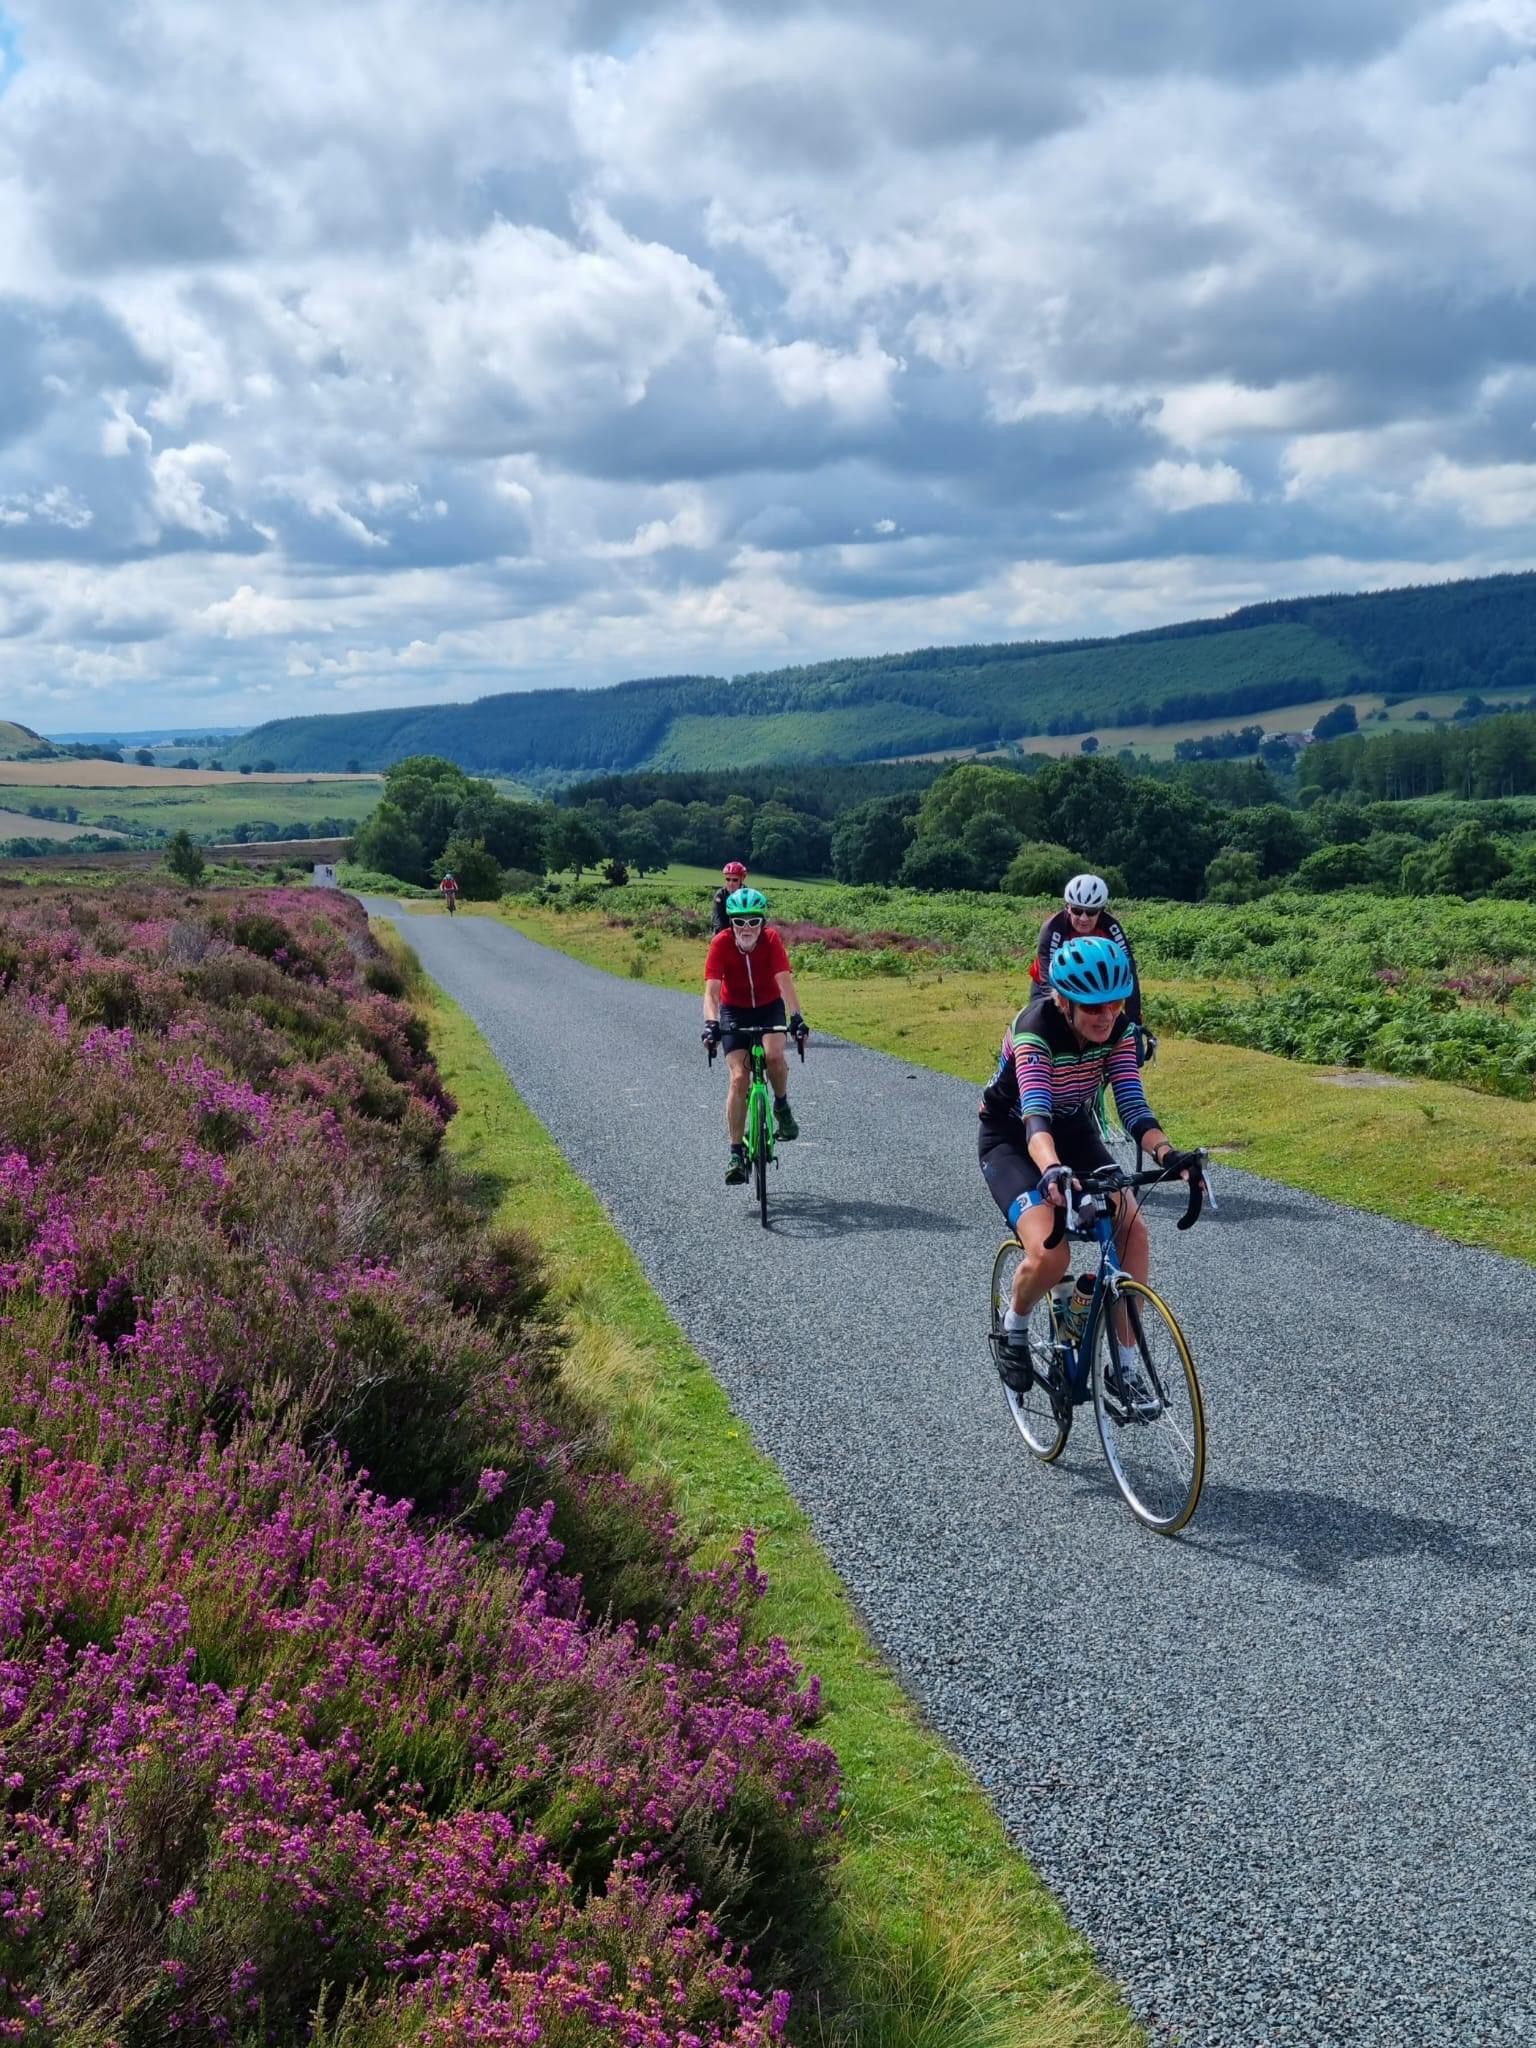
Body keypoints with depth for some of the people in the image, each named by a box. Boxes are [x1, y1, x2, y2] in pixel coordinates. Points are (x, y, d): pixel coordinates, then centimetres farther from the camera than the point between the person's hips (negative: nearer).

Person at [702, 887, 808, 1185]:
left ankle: (782, 1107, 0)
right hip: (735, 1010, 0)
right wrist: (711, 1023, -47)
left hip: (769, 1007, 0)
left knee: (774, 1055, -30)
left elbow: (785, 982, -31)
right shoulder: (721, 943, -24)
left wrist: (796, 1017, -46)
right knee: (739, 1078, -13)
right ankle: (737, 1154, -6)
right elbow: (712, 990, -30)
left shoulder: (771, 940, -23)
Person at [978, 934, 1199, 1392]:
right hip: (1011, 1140, -5)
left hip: (1075, 1133, 5)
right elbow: (1035, 1114, -44)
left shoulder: (1117, 1029, -16)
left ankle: (1124, 1363, -5)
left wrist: (1167, 1153, -42)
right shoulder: (1035, 1029, -32)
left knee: (1132, 1229, -19)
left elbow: (1133, 1105, -22)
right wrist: (1053, 1172, -64)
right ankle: (1013, 1325, 6)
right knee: (1051, 1255, -28)